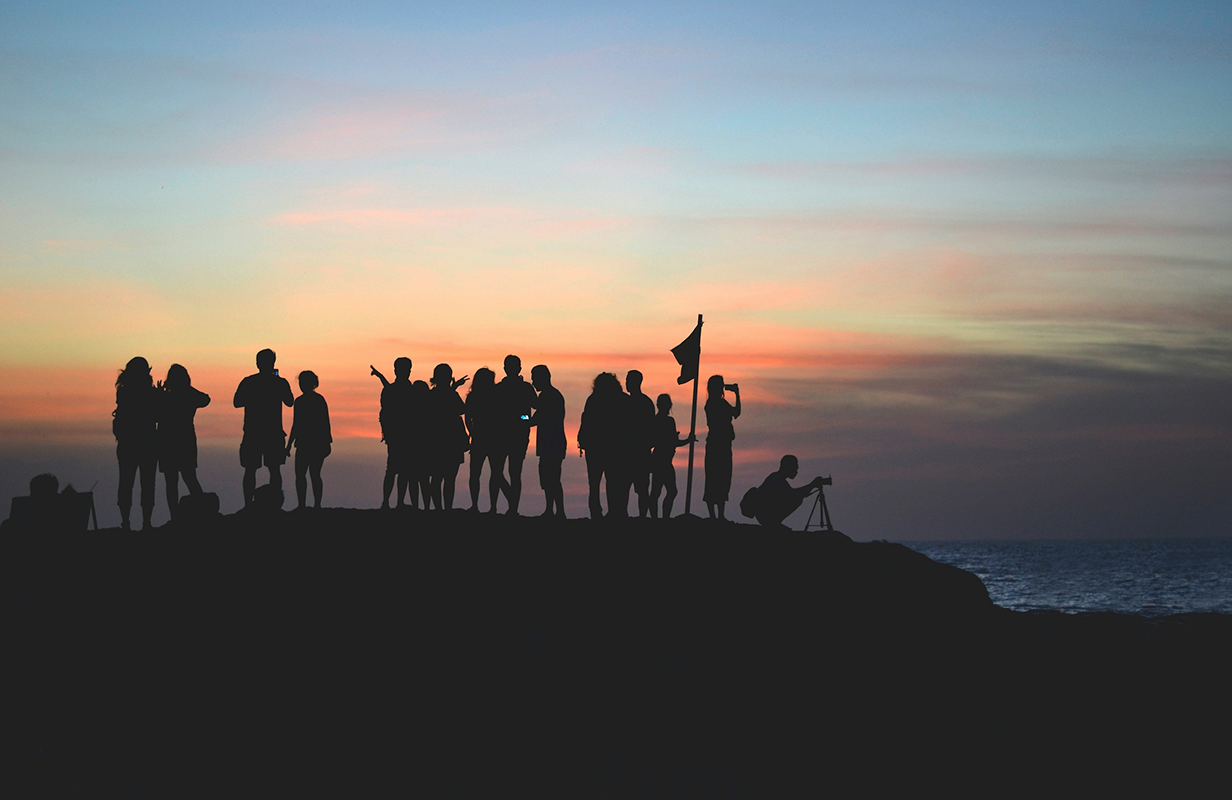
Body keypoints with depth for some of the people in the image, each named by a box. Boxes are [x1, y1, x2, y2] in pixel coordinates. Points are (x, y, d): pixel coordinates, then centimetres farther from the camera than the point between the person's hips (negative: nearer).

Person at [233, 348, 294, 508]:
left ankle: (248, 505, -2)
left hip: (252, 434, 0)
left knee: (250, 470, 4)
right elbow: (290, 402, 12)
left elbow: (237, 403, 3)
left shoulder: (248, 382, -3)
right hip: (274, 434, 0)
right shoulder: (280, 383, -3)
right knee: (275, 470, 7)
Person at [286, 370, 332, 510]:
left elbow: (296, 425, -12)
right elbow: (326, 423, 9)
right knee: (315, 475, 11)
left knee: (300, 475, -1)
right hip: (320, 443, 6)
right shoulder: (321, 400, 7)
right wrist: (328, 442, 17)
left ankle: (302, 505, -9)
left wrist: (289, 444, -6)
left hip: (305, 443, -6)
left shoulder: (300, 401, -11)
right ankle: (317, 505, 8)